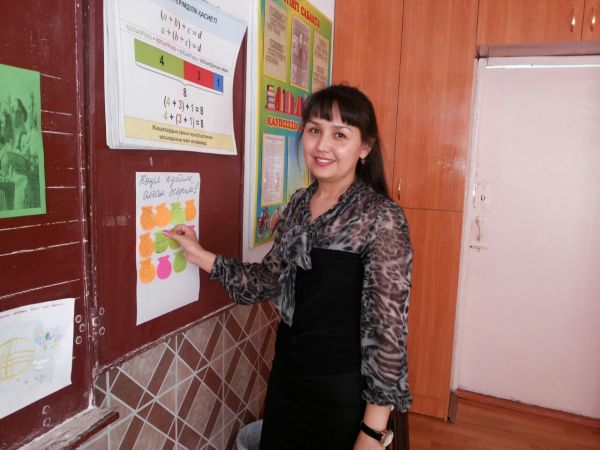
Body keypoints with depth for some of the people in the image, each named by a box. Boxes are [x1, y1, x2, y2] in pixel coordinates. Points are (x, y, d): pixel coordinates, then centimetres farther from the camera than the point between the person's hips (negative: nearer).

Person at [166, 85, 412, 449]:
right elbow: (272, 280, 7)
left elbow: (388, 326, -18)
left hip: (342, 392, -6)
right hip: (286, 377, 6)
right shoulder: (300, 203, 1)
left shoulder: (382, 219, -19)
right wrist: (203, 258, 1)